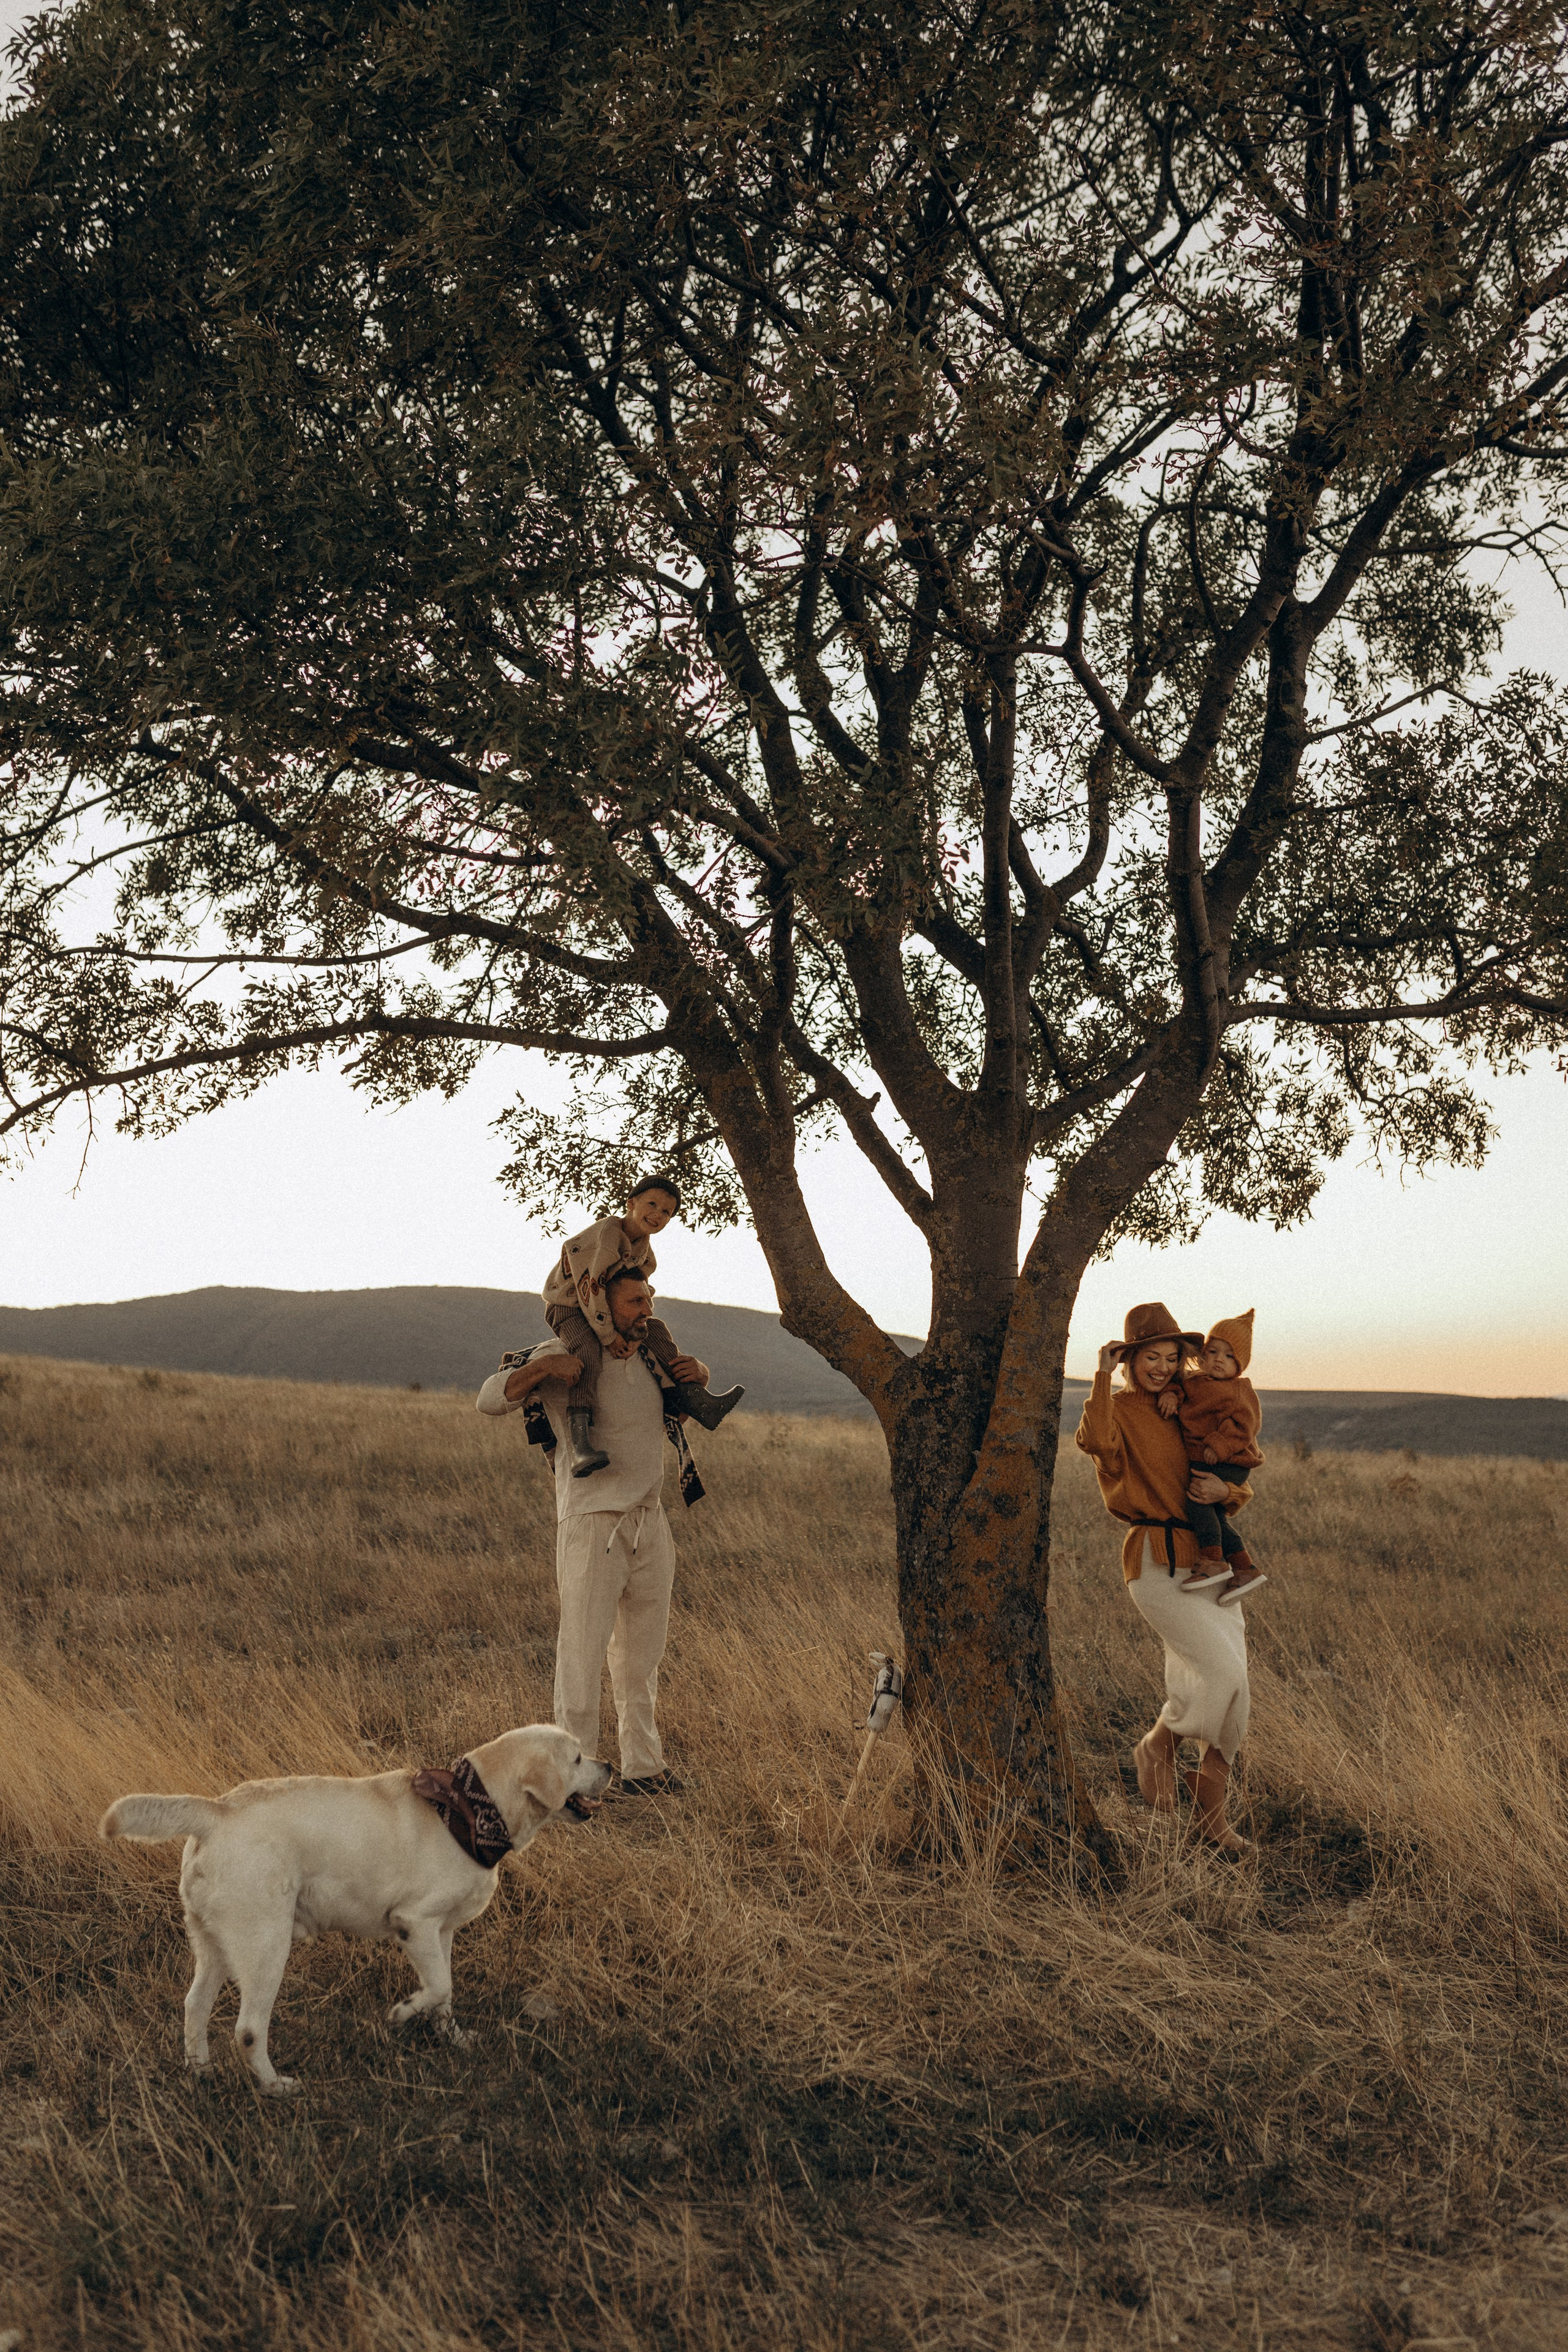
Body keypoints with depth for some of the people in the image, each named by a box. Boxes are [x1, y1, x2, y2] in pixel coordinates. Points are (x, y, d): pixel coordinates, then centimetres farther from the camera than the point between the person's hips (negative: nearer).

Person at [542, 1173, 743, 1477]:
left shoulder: (642, 1244, 2)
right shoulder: (605, 1237, -27)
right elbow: (591, 1290, -29)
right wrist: (609, 1337, -23)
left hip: (601, 1308, 9)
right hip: (567, 1307, -9)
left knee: (656, 1330, 3)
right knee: (587, 1350, -34)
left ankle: (694, 1400, 3)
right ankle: (579, 1439, -47)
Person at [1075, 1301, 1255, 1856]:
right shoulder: (1119, 1410, -2)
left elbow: (1242, 1487, 20)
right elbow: (1096, 1441, -29)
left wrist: (1224, 1490, -3)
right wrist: (1103, 1375, -20)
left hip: (1208, 1561, 7)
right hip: (1156, 1563, -7)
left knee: (1231, 1700, 4)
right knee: (1224, 1671, -21)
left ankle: (1211, 1816, 15)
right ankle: (1157, 1746, 5)